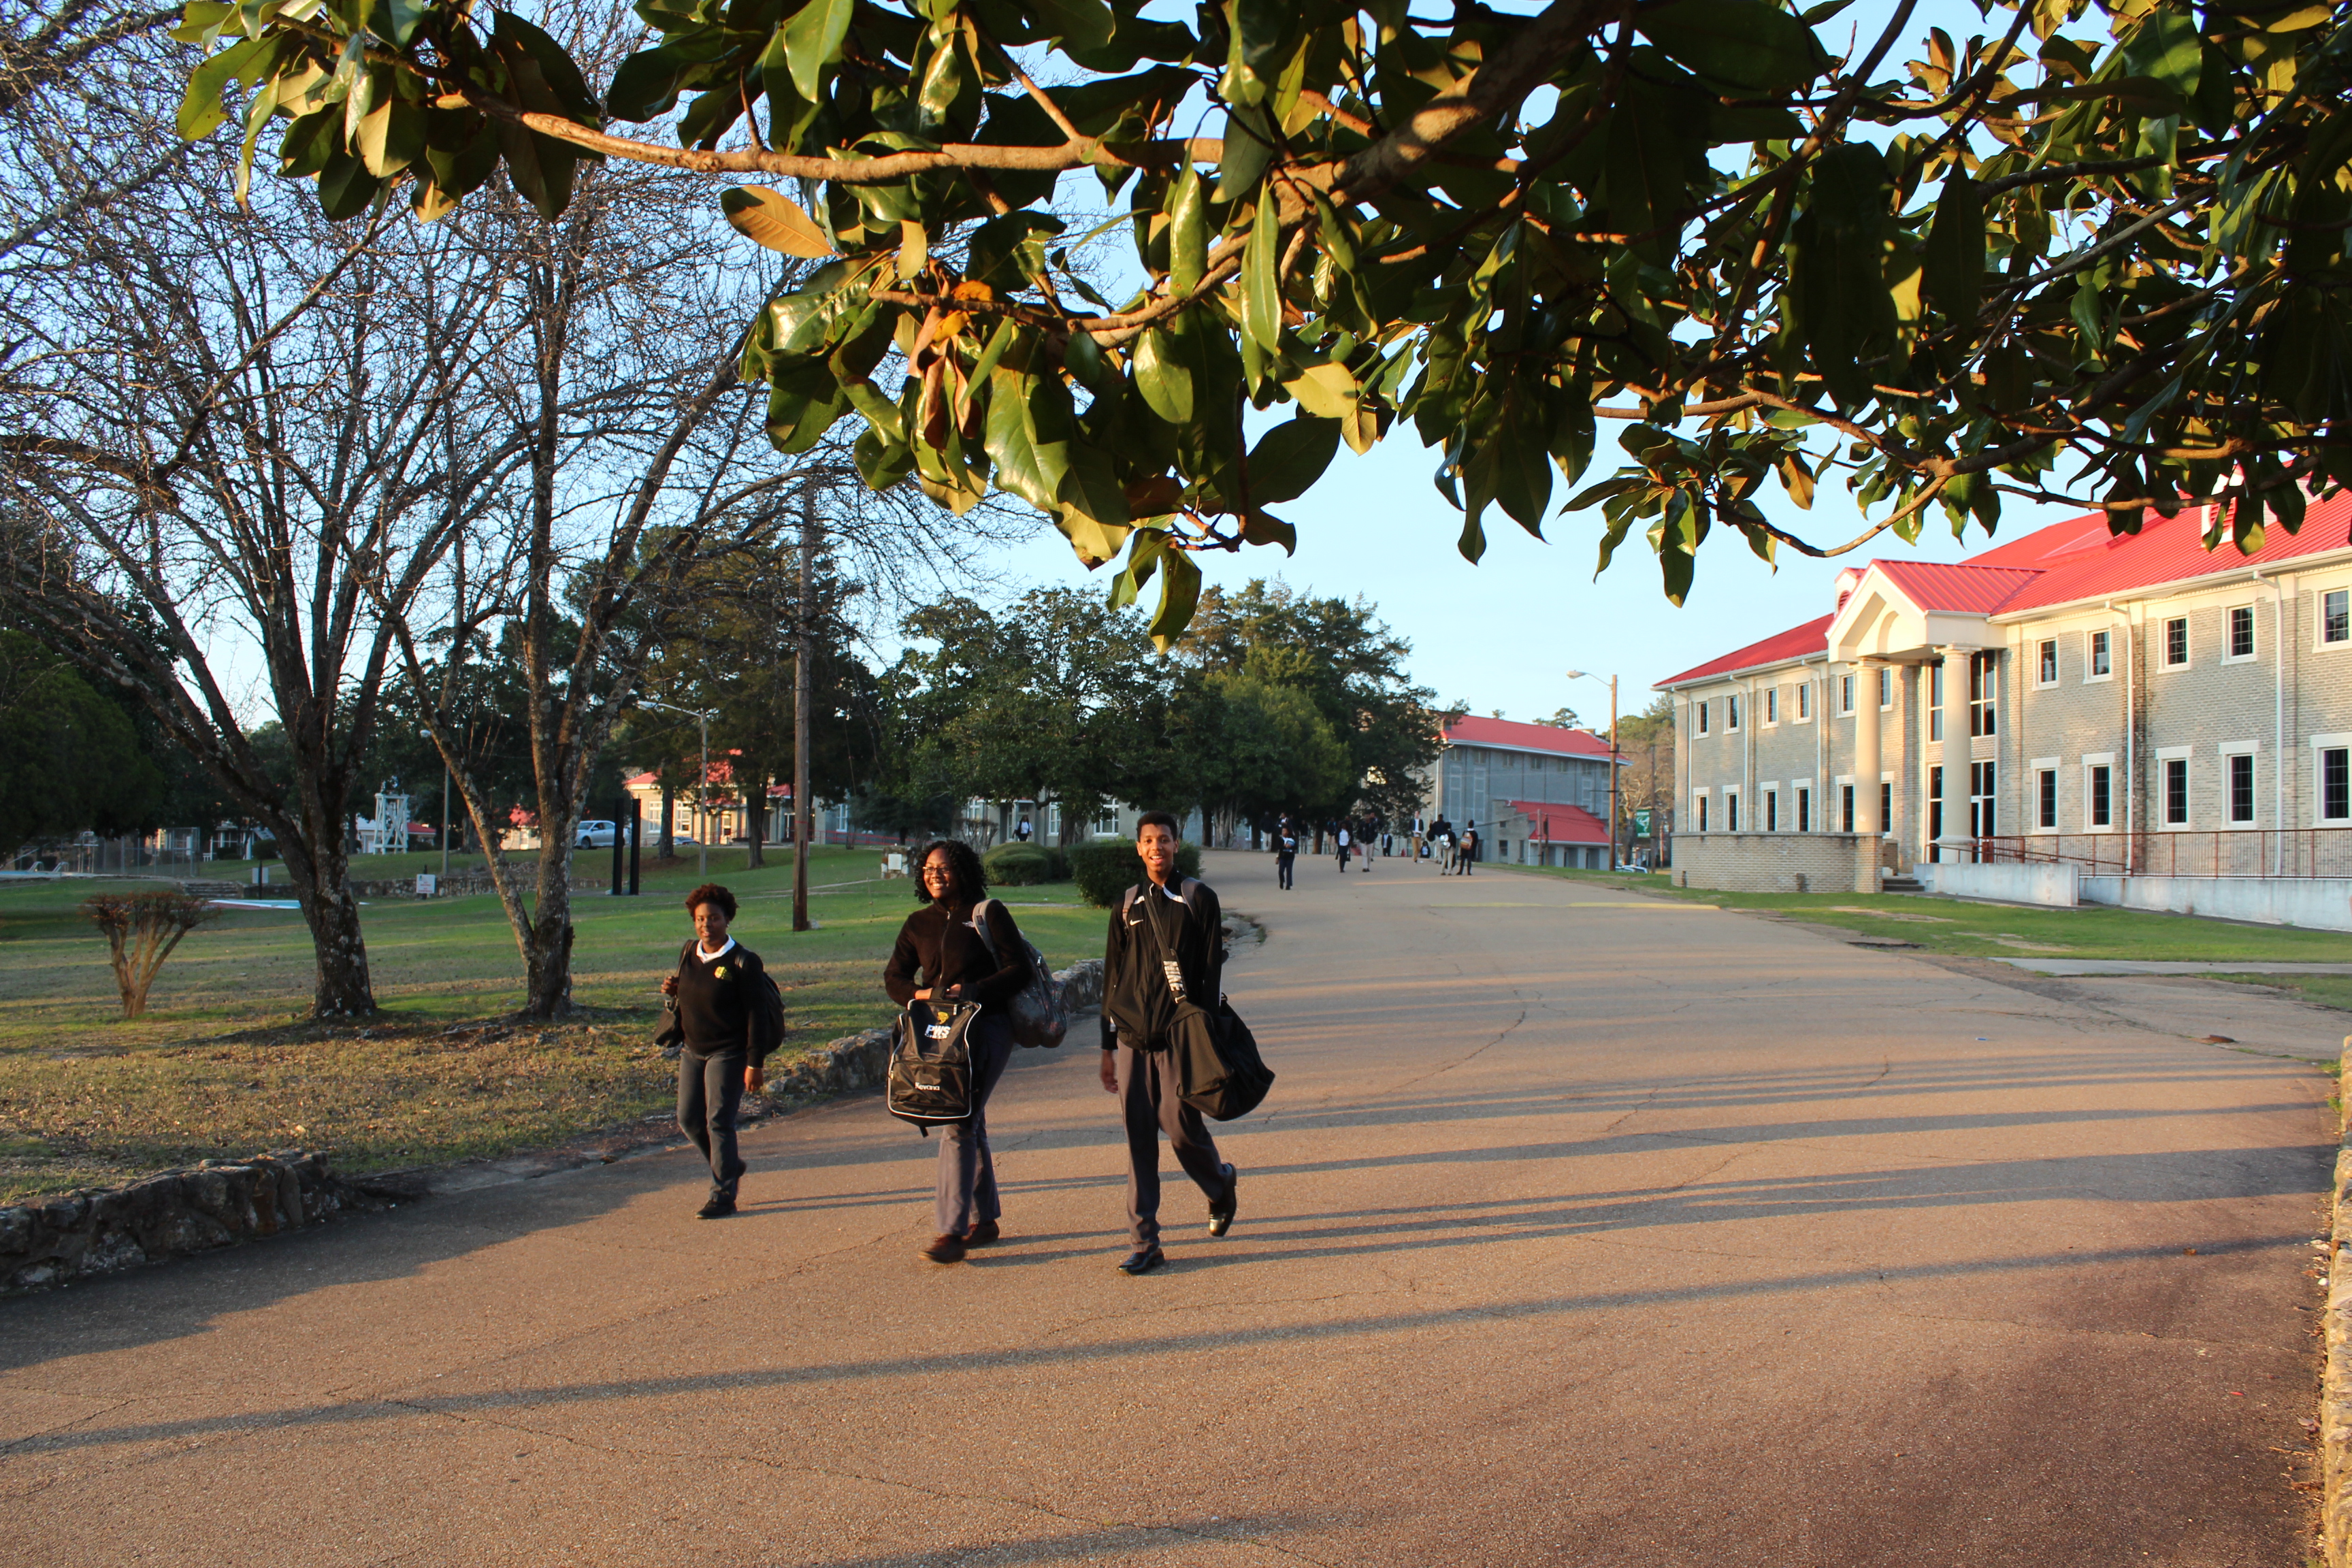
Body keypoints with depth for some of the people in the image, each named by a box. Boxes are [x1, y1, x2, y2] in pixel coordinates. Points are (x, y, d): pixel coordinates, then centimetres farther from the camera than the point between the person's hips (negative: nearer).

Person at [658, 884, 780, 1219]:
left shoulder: (743, 961, -14)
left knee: (719, 1121, -7)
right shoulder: (688, 953, 6)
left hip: (728, 1053, -7)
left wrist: (755, 1063, -17)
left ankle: (723, 1195, 2)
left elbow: (755, 1015, -14)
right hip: (692, 1050, 7)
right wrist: (671, 993, -5)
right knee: (689, 1119, 8)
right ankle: (729, 1166, 31)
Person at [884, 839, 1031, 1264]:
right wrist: (920, 994, -10)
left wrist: (975, 990, -19)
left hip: (986, 1026, -6)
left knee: (959, 1123, -14)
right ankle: (986, 1217, 25)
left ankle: (952, 1229, -14)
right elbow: (894, 977, 11)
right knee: (969, 1123, 14)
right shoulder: (919, 923, 13)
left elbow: (1019, 969, -6)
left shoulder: (987, 913, -3)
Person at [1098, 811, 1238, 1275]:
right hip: (1132, 1036, 4)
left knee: (1180, 1123, -6)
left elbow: (1210, 972, 0)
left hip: (1179, 1034, -3)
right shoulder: (1127, 905, 13)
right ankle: (1144, 1242, 5)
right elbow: (1112, 978, 16)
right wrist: (1108, 1046, 13)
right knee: (1137, 1134, 0)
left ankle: (1221, 1184, 27)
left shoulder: (1198, 899, 3)